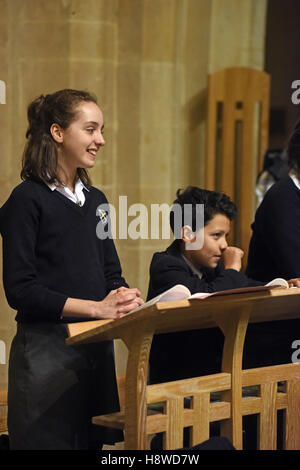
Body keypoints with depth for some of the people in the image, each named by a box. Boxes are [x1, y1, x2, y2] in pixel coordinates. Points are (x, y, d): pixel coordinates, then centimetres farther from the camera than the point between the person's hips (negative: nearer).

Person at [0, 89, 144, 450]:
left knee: (92, 441, 9)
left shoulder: (96, 200, 15)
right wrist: (96, 307, -20)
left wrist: (126, 298, -7)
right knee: (49, 442, -3)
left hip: (97, 348, 7)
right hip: (46, 349, -7)